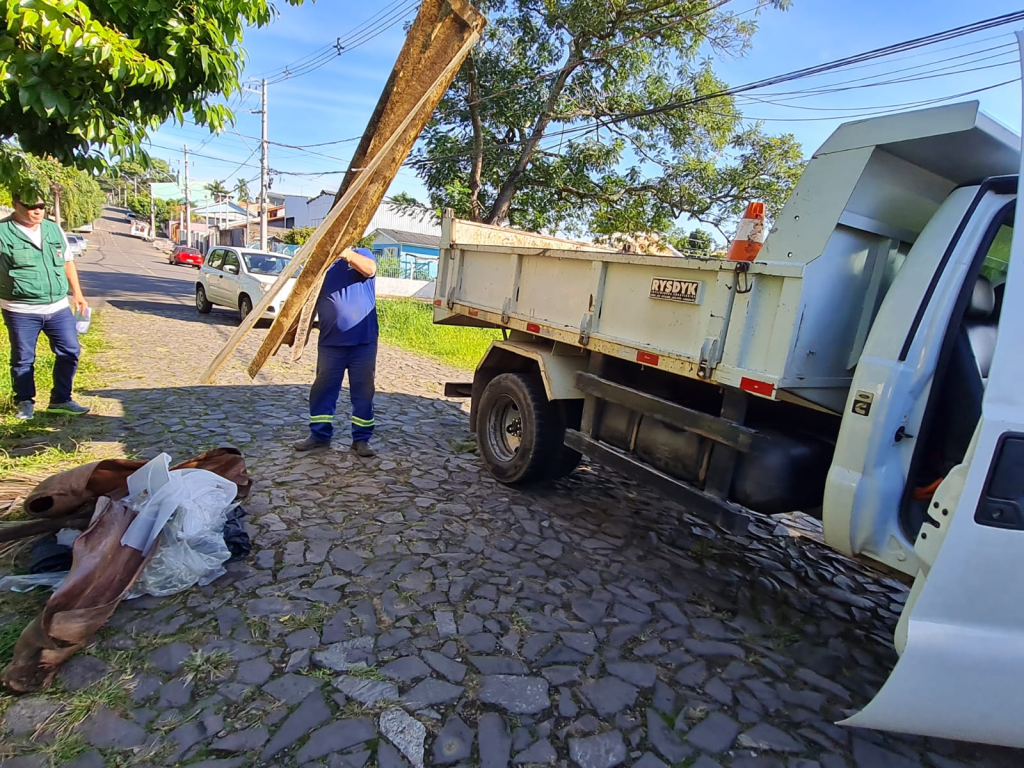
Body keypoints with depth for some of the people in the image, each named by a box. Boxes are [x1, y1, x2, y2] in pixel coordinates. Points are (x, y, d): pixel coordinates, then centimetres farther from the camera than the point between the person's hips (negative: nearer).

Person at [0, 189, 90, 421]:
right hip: (21, 311, -4)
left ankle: (61, 400, 18)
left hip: (58, 307, 4)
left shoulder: (54, 229, 10)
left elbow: (67, 262, 18)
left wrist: (77, 293, 15)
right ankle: (25, 402, 23)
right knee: (23, 359, 6)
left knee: (70, 351, 5)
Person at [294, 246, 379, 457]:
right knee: (323, 389, 8)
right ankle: (319, 435, 22)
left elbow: (369, 269, -17)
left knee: (363, 391, 4)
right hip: (330, 342, 3)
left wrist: (346, 253, -28)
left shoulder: (360, 255, 7)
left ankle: (361, 439, 14)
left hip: (363, 341, -3)